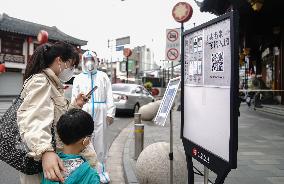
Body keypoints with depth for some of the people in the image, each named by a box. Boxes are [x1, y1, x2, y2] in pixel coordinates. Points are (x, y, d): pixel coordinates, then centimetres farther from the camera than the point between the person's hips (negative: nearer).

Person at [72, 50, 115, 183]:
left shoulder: (103, 76, 11)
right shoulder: (78, 78, 14)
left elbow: (109, 96, 4)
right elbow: (74, 97, 8)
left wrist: (110, 112, -4)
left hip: (100, 112, 0)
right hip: (83, 112, 1)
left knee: (100, 141, 2)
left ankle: (101, 170, 12)